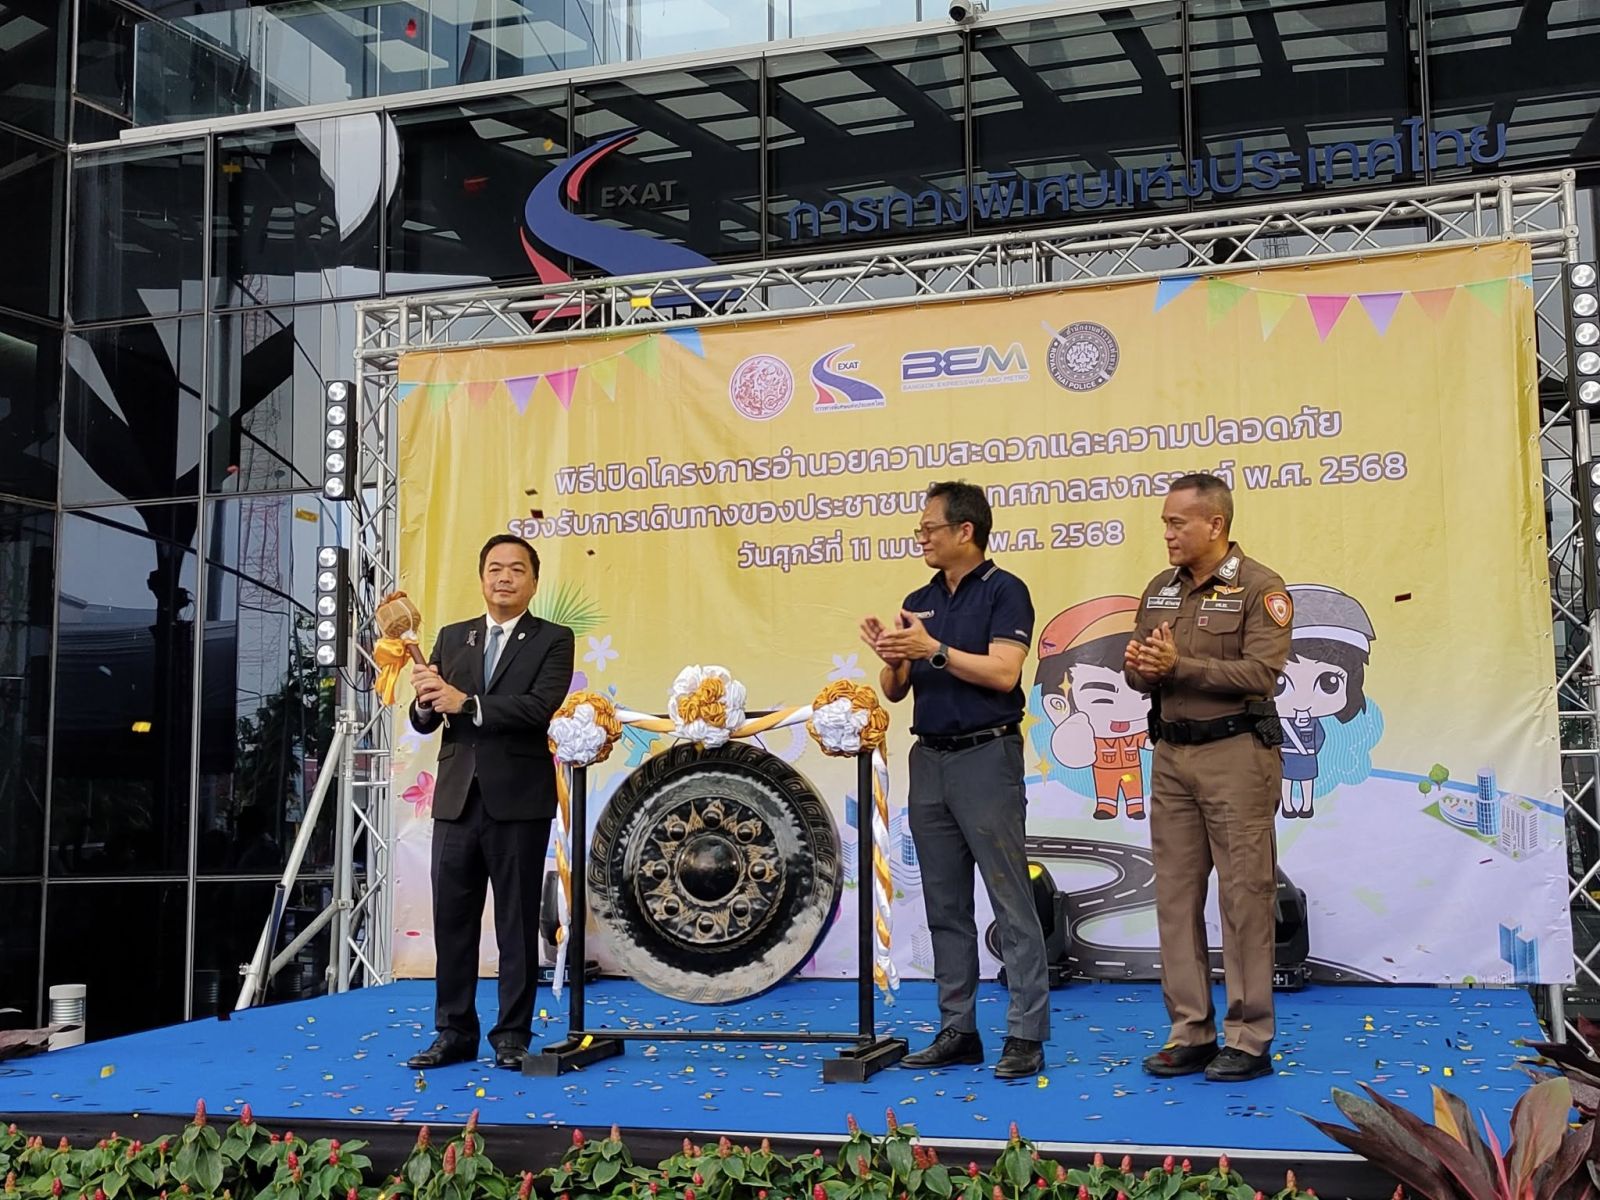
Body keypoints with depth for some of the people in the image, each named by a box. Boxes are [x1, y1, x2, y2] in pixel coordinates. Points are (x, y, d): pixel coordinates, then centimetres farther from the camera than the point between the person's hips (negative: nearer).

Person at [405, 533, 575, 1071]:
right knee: (452, 920, 8)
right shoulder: (452, 638, 12)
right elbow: (424, 721, 7)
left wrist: (466, 703, -21)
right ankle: (454, 1033, 17)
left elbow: (539, 708, -16)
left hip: (518, 802, -4)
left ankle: (512, 1036, 12)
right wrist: (426, 700, -16)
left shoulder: (553, 640, 0)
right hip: (457, 799, 4)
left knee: (517, 924, 4)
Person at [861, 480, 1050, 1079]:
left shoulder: (1004, 591, -5)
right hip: (929, 759, 7)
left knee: (1011, 902, -5)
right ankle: (957, 1029, 16)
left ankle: (1026, 1034, -1)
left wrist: (933, 649, -20)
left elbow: (1003, 672, -17)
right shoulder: (919, 602, 14)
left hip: (986, 755, -7)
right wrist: (891, 657, -8)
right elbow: (895, 689, 13)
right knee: (946, 906, 9)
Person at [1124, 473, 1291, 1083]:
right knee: (1176, 894, 8)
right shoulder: (1160, 590, 14)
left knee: (1244, 895, -3)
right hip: (1172, 754, 7)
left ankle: (1249, 1039, 5)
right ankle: (1191, 1033, 16)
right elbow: (1138, 669, 16)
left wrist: (1180, 666, -19)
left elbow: (1261, 673, -17)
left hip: (1235, 753, -7)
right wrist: (1139, 666, -7)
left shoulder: (1260, 588, -6)